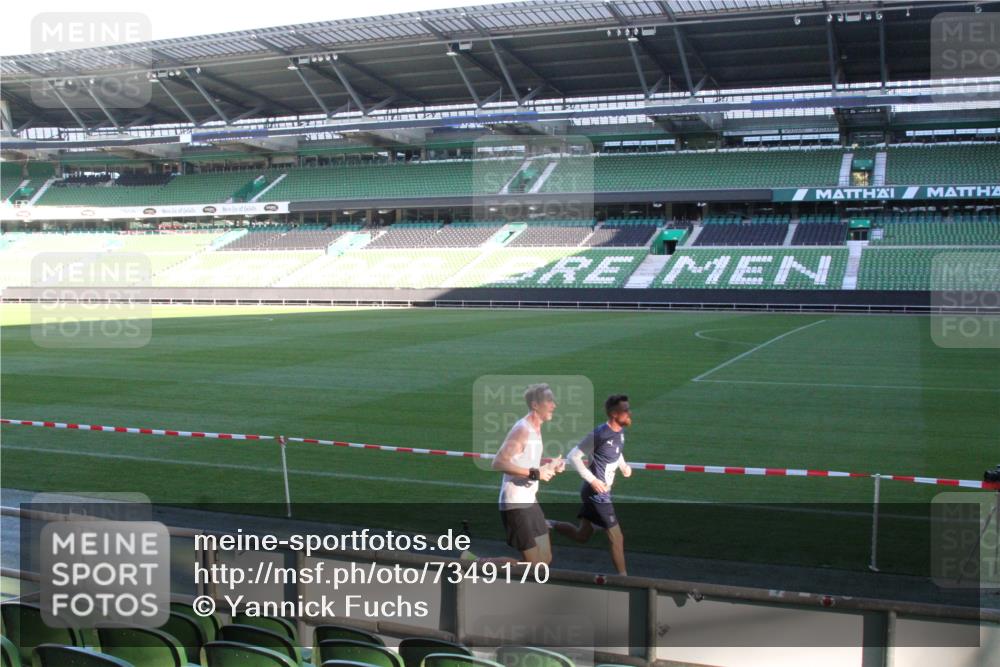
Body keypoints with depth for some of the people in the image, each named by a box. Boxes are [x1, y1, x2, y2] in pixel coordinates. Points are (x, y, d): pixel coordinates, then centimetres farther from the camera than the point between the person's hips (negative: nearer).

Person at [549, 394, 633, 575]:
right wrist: (592, 480, -21)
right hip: (597, 493, -9)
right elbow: (573, 456, -19)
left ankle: (546, 525, 30)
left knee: (582, 535, 21)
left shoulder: (620, 431, 2)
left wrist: (624, 466, 6)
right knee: (616, 538, 0)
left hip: (599, 492, 9)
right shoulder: (599, 434, -23)